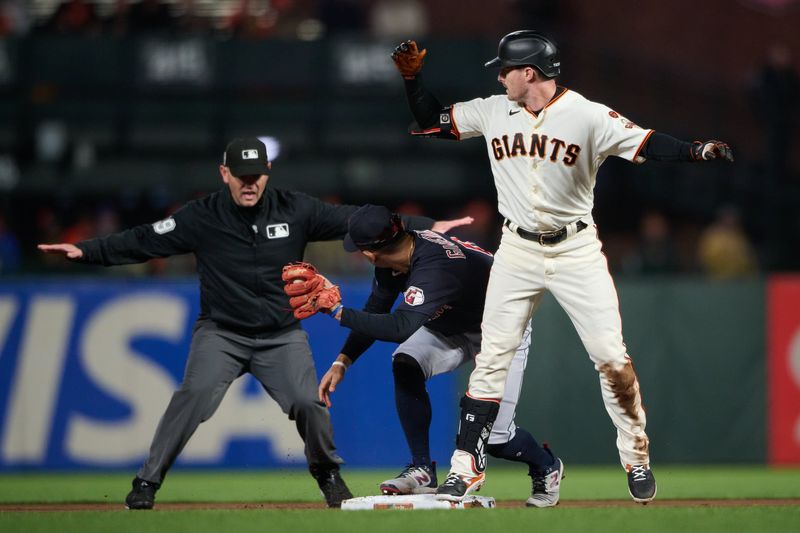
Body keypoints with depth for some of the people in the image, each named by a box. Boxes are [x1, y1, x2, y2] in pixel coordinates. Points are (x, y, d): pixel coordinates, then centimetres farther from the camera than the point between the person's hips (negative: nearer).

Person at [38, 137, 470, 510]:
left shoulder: (295, 211, -5)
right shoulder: (202, 217, -9)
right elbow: (143, 241, -11)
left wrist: (427, 227, -7)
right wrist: (85, 251, -23)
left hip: (282, 336, 1)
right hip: (221, 333, -1)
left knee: (308, 402, -15)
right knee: (194, 395, -23)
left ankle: (327, 472, 15)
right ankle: (147, 482, -13)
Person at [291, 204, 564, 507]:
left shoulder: (433, 268, -41)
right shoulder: (393, 260, -14)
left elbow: (399, 328, -52)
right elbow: (375, 316, 0)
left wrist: (338, 310, -46)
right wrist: (341, 362, -8)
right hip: (452, 327, 7)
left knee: (495, 438, -10)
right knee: (406, 365, -22)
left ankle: (546, 468, 25)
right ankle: (422, 470, -13)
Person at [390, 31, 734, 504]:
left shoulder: (589, 117, -14)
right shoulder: (492, 113, 0)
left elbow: (647, 145, -23)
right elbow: (432, 122, 11)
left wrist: (695, 152, -40)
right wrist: (413, 76, -2)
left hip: (577, 249, -3)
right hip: (517, 251, 3)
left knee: (612, 357, -5)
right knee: (492, 358, 2)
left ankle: (636, 455, 12)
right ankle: (468, 466, 7)